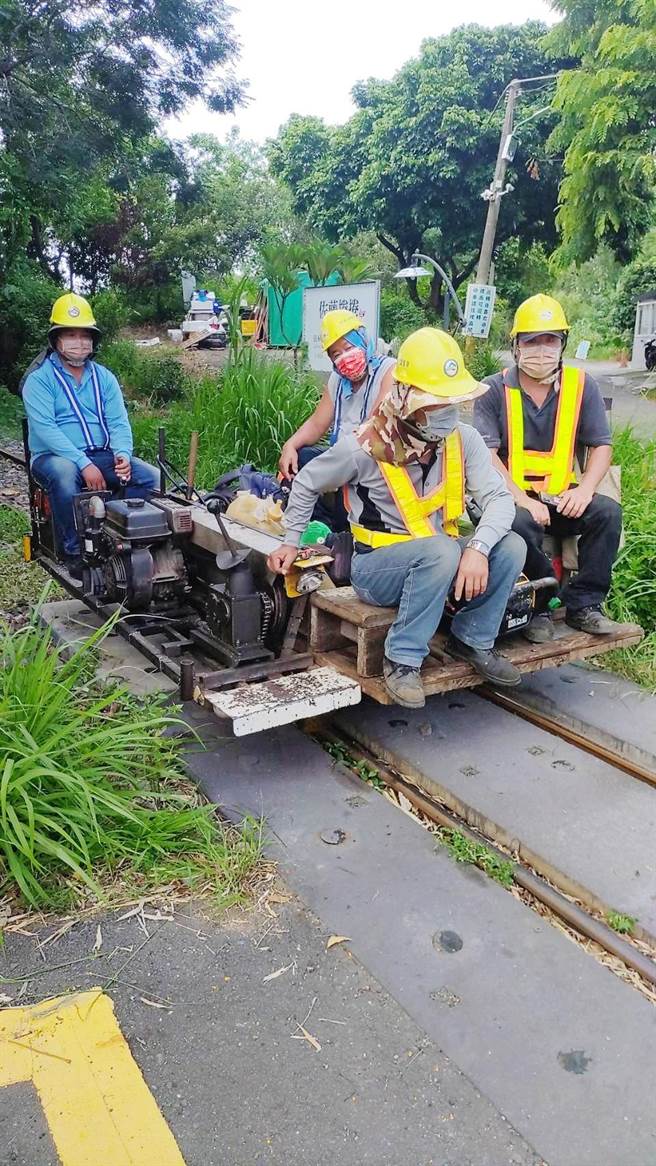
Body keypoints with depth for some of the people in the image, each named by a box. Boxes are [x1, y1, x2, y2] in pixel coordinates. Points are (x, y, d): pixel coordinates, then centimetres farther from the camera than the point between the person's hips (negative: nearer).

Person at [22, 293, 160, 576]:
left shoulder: (104, 378, 12)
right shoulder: (39, 379, -4)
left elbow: (118, 422, 5)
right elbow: (44, 429, -16)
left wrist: (123, 454, -18)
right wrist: (84, 464, -27)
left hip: (101, 455, 5)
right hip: (54, 457, -4)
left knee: (151, 476, -17)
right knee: (64, 473, -39)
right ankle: (74, 551, -23)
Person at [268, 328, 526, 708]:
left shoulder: (464, 439, -6)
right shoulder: (365, 447, -16)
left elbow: (500, 498, -13)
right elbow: (307, 484, 1)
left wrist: (478, 548, -32)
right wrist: (291, 542, 6)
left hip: (440, 562, 5)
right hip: (377, 567, -5)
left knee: (511, 548, -18)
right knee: (442, 550, -35)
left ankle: (472, 640, 3)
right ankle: (403, 659, -20)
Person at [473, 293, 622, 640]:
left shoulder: (582, 386, 7)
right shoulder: (495, 390, -1)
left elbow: (601, 446, 6)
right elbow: (487, 454, -11)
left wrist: (585, 488, -14)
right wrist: (522, 500, -23)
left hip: (562, 498, 3)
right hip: (512, 498, -3)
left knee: (608, 511, -23)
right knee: (520, 524, -35)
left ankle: (583, 604, -9)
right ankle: (543, 603, -11)